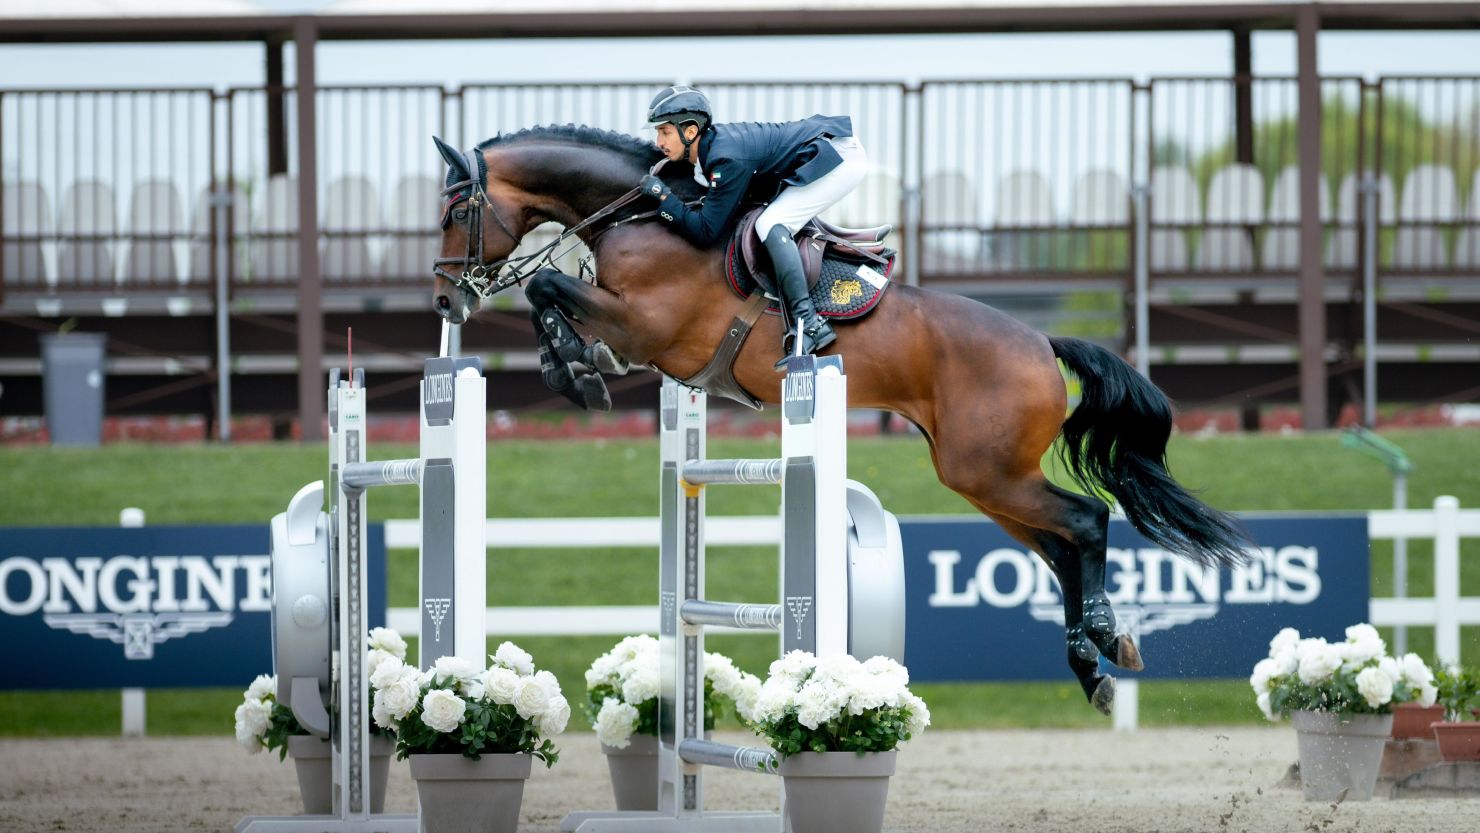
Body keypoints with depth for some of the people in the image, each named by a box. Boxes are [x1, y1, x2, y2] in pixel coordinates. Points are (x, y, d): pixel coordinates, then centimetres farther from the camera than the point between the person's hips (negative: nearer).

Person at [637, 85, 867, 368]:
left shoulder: (727, 159, -25)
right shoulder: (715, 140, 2)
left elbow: (706, 233, -22)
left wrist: (663, 196, -18)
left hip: (841, 158, -10)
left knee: (770, 226, -20)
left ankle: (808, 323, -25)